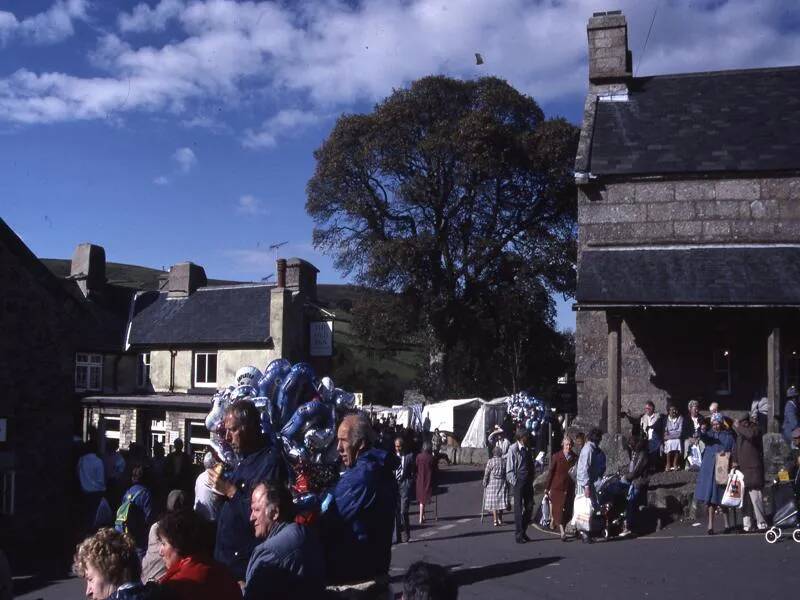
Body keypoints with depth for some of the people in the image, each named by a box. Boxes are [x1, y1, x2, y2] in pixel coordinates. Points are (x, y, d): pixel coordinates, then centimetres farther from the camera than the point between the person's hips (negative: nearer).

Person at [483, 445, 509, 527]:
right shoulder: (504, 461, 0)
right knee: (501, 500, 12)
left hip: (492, 483, -2)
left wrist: (484, 483, 4)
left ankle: (495, 520, -2)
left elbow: (486, 474, -6)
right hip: (502, 483, 2)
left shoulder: (490, 461, -7)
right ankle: (500, 519, 21)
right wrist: (507, 483, 10)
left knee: (493, 501, 3)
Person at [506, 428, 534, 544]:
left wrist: (531, 480, 12)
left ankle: (523, 531, 21)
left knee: (529, 507, 8)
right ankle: (518, 534, 6)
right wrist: (515, 482, -13)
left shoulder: (527, 448, 10)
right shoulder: (513, 449, -9)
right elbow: (509, 470, -8)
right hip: (518, 481, -6)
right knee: (518, 508, -1)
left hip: (528, 482, 6)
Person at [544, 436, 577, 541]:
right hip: (557, 487, -3)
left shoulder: (575, 458, 4)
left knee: (567, 510, 5)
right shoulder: (556, 456, -3)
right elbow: (550, 472, 0)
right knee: (558, 509, -6)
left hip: (570, 488, 3)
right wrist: (547, 488, -1)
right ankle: (562, 532, -2)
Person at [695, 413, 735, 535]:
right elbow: (704, 438, -14)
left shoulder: (728, 436, 7)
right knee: (711, 498, -1)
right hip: (709, 471, 1)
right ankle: (710, 525, 1)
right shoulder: (709, 434, 9)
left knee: (722, 498, 0)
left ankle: (727, 524, 10)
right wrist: (702, 431, -35)